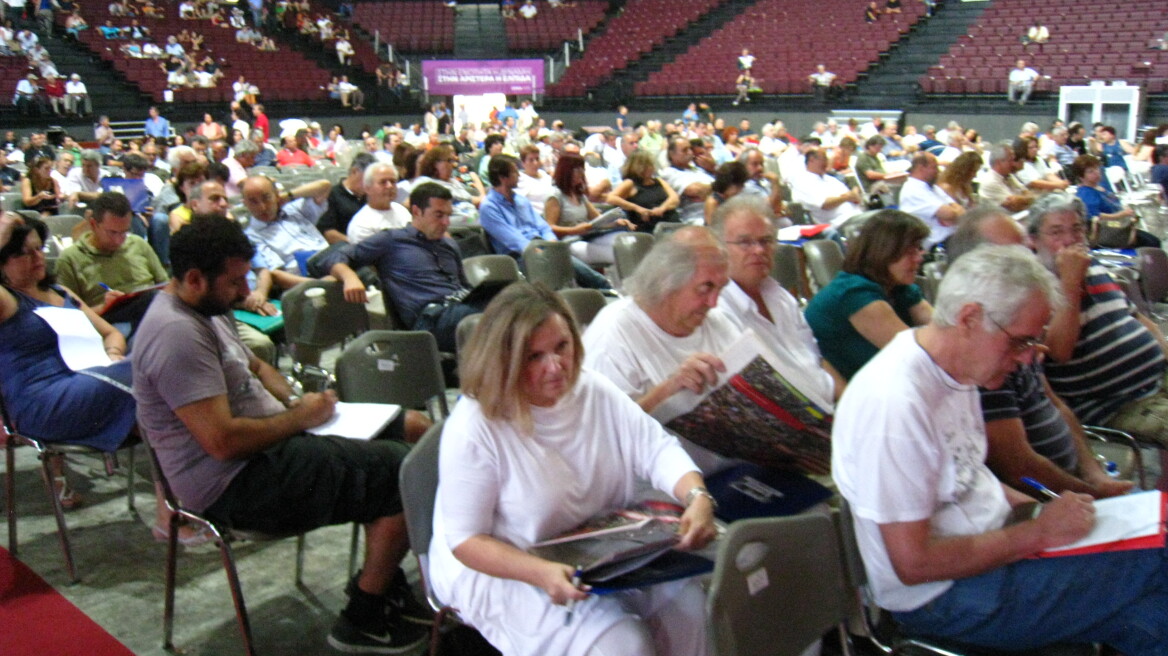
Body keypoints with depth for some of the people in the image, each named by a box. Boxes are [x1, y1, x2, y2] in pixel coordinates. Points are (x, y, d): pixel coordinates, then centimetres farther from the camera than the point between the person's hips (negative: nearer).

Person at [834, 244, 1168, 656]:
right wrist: (1037, 532, -18)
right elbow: (913, 563, -25)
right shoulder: (893, 402, -27)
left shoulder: (956, 370, 3)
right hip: (942, 596, -9)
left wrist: (1037, 510, 1)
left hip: (994, 542, 9)